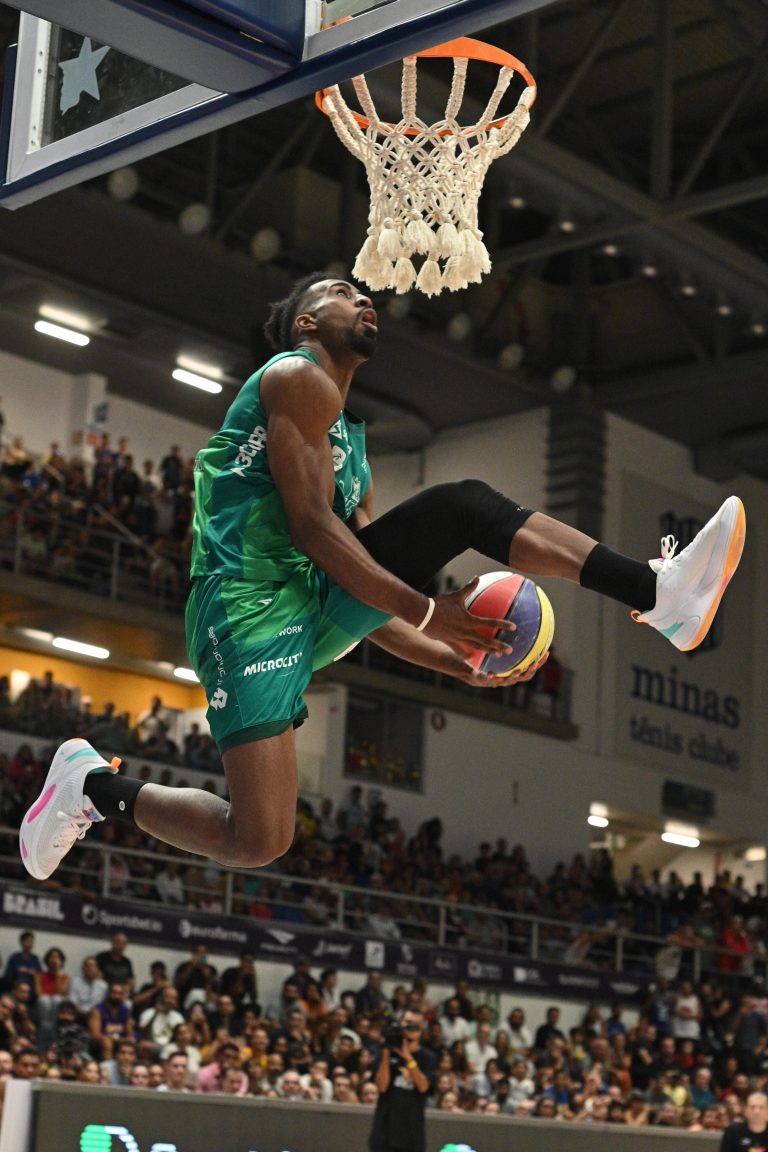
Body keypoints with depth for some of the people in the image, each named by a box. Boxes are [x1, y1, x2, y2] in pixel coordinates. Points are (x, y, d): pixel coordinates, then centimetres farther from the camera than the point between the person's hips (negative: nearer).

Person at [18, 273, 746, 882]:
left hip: (319, 602, 9)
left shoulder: (350, 442, 28)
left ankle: (657, 592, -9)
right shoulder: (299, 377, -1)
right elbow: (310, 526, -14)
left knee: (466, 504, 1)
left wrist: (461, 664, 14)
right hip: (253, 603, -9)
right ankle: (96, 783, 4)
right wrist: (428, 611, -15)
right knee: (258, 842, -20)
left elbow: (368, 603, 25)